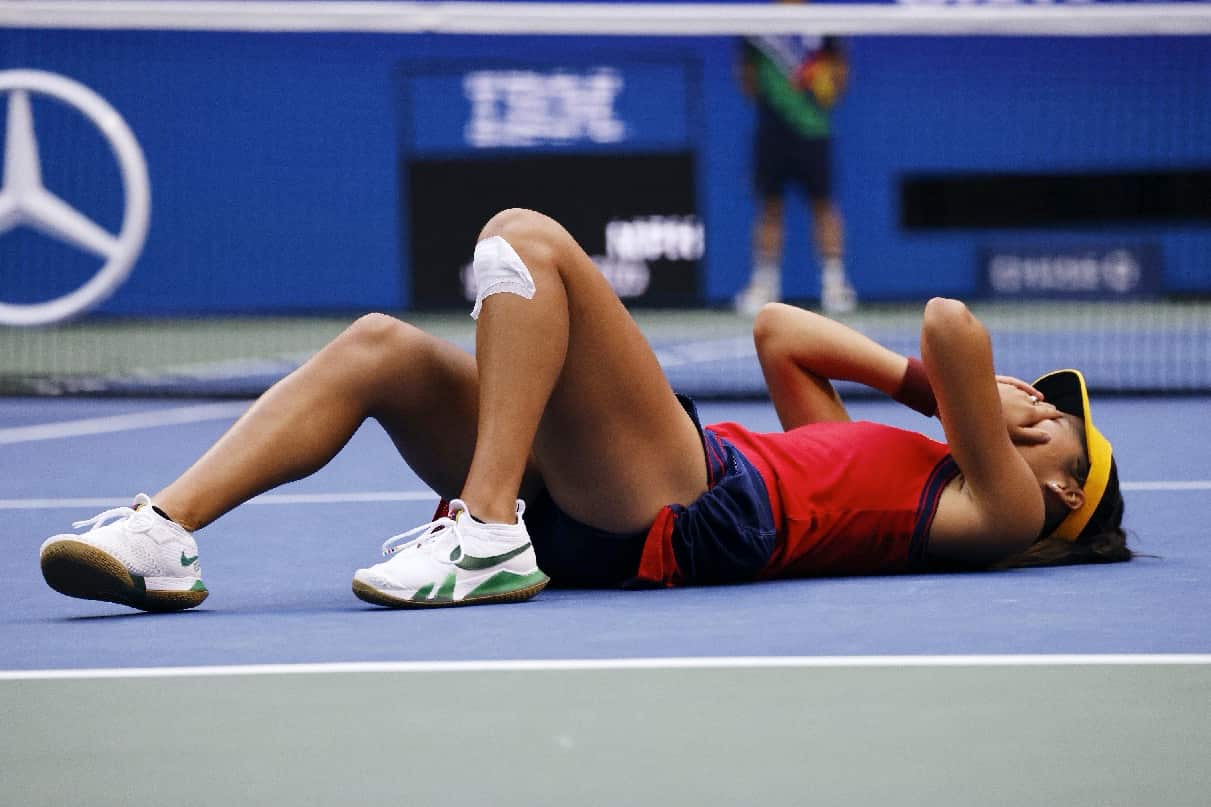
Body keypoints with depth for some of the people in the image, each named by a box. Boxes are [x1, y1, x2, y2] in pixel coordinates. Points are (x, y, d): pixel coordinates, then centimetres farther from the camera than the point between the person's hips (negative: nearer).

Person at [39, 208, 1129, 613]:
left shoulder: (998, 507, 6)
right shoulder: (882, 457, 32)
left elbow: (952, 326, -8)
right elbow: (777, 331, 39)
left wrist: (954, 381, 13)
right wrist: (918, 377, 31)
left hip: (683, 513, -9)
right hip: (599, 516, 9)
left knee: (525, 240, -17)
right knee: (383, 349, -2)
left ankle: (487, 535, -27)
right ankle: (164, 532, -15)